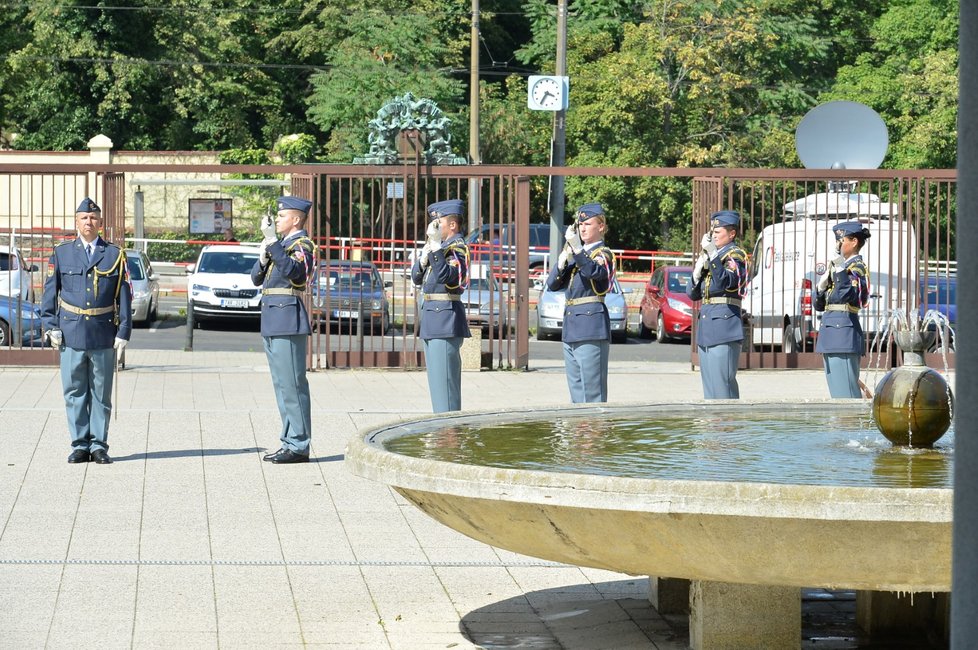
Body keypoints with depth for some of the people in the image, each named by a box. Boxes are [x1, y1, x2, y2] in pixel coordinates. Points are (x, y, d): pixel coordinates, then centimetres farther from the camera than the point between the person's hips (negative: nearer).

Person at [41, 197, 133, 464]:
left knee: (101, 393, 4)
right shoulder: (61, 253, 7)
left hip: (104, 335, 0)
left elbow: (124, 295, 4)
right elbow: (50, 292, 8)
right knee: (74, 392, 3)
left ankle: (98, 445, 10)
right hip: (71, 333, 0)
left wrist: (123, 332, -2)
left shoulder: (115, 254, 5)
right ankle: (80, 445, 10)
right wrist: (51, 326, -1)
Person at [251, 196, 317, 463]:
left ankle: (298, 446, -8)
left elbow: (293, 270, -26)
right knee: (283, 384, 11)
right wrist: (263, 257, -1)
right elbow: (257, 278, 18)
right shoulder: (282, 245, 21)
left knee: (292, 383, -9)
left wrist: (272, 241, -27)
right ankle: (290, 442, 16)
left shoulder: (303, 245, -7)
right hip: (272, 322, 10)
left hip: (288, 320, -10)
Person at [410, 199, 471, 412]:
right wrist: (424, 256, -2)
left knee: (444, 378, -10)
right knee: (436, 377, 13)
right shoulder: (440, 247, 16)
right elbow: (416, 278, 16)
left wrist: (436, 246, -28)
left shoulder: (457, 247, -10)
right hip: (431, 318, 10)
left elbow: (447, 277, -25)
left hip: (446, 319, -10)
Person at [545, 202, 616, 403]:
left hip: (591, 326, -8)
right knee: (576, 391, 10)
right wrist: (561, 264, -5)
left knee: (592, 392, -9)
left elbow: (593, 272, -25)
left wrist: (576, 247, -34)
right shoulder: (576, 255, 19)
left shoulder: (603, 253, -3)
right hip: (571, 328, 8)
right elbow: (552, 285, 13)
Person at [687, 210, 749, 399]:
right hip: (706, 326, 9)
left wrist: (712, 254, -29)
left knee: (723, 381, -12)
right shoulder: (709, 256, 19)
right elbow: (692, 294, 18)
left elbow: (728, 282, -23)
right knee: (710, 383, 9)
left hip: (724, 323, -9)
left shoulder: (736, 255, -4)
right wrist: (697, 272, 0)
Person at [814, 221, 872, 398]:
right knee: (837, 389, 10)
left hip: (843, 331, -9)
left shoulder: (857, 267, -5)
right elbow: (819, 305, 20)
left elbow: (847, 295, -21)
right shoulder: (840, 266, 20)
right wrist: (821, 286, 2)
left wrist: (840, 270, -25)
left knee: (845, 391, -12)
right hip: (830, 331, 9)